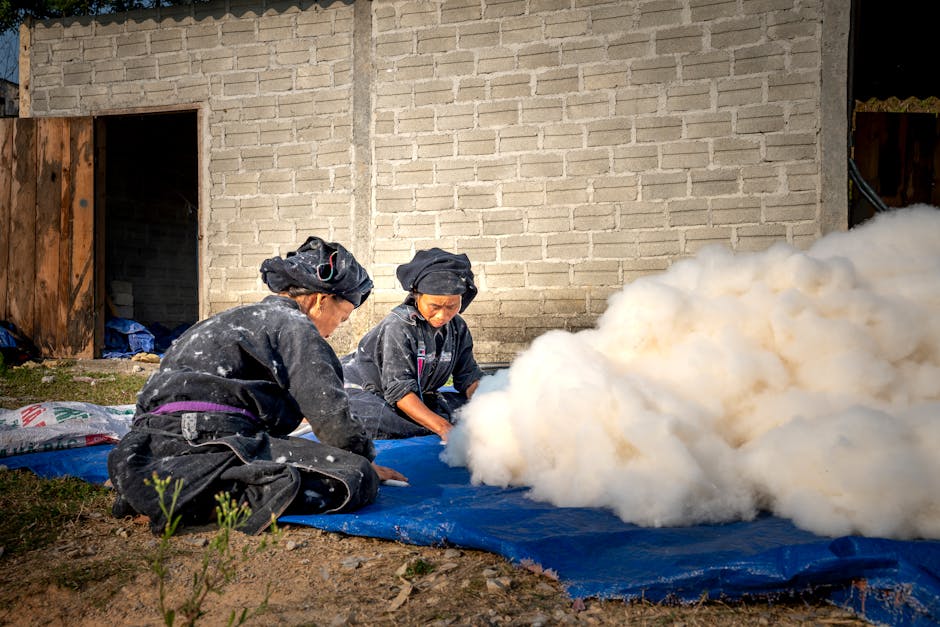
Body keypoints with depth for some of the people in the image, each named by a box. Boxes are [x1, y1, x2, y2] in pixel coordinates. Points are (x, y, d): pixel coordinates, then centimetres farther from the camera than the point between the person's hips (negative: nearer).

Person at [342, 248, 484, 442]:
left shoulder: (458, 328, -3)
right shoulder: (398, 326, -24)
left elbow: (469, 377, 0)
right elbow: (400, 390, -31)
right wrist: (442, 427, -43)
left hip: (418, 399, 7)